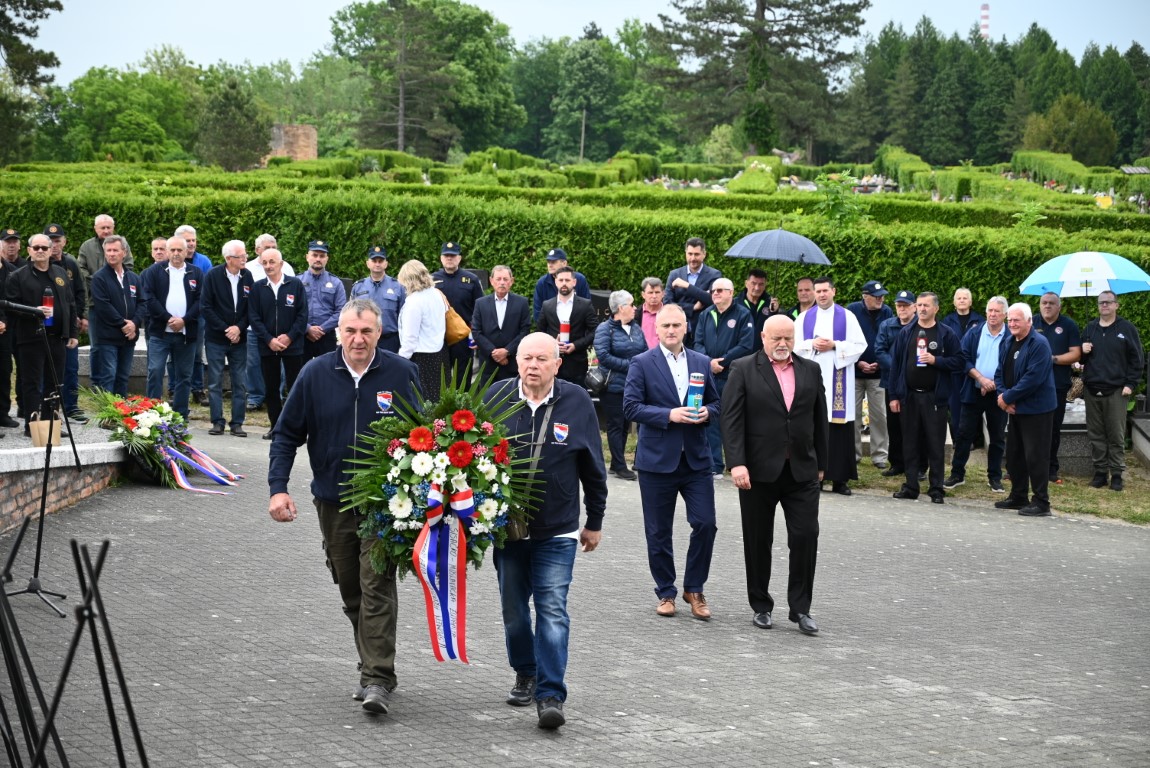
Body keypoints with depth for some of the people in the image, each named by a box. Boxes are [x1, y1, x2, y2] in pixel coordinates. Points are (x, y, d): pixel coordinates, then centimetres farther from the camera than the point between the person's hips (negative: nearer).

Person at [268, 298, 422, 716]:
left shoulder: (401, 374, -5)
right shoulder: (316, 375, -1)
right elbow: (287, 434, 4)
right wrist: (278, 487, -6)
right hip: (333, 503, 3)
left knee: (378, 588, -12)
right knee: (350, 592, 13)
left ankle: (378, 680, -12)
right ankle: (372, 667, 28)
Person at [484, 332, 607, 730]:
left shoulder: (577, 402, -4)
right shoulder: (496, 397, -3)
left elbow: (593, 469, 4)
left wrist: (594, 522, 8)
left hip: (558, 532, -2)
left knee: (552, 610, -9)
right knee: (513, 608, 13)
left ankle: (550, 695, -9)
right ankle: (525, 674, 33)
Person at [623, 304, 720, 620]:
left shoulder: (702, 363, 9)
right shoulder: (642, 363, -3)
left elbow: (715, 402, 16)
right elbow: (631, 407, -10)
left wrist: (707, 413, -7)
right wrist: (669, 415, -19)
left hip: (696, 458, 3)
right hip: (657, 460, -2)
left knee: (705, 524, -4)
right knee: (659, 532, 5)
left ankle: (694, 589, 13)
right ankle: (666, 593, 20)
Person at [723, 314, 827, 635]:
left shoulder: (811, 371, 9)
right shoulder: (744, 370, -2)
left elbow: (819, 419, 13)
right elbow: (732, 419, -8)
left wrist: (821, 463, 13)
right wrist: (737, 463, -17)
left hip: (802, 472, 2)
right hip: (759, 471, -2)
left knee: (806, 537, -5)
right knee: (758, 542, 7)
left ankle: (801, 608, 5)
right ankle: (761, 606, 19)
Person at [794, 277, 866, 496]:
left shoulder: (847, 317, 6)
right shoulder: (804, 318, 11)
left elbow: (859, 345, 1)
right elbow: (794, 345, 6)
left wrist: (834, 345, -11)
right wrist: (812, 344, -10)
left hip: (838, 378, -1)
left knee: (839, 427, -4)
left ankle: (840, 478, 0)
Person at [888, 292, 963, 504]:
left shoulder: (946, 334, -1)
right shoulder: (905, 332, 6)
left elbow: (958, 360, -2)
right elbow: (895, 363, 6)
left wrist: (936, 360, -17)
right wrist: (894, 395, 2)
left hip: (934, 397, -3)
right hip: (909, 396, 3)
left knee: (936, 445, 1)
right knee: (910, 444, 7)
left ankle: (936, 489, 7)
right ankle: (911, 486, 14)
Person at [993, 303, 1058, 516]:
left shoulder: (1039, 345, -15)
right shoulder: (1008, 344, 12)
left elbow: (1033, 378, -23)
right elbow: (1000, 374, 14)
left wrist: (1008, 397, -17)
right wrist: (1003, 395, -7)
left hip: (1036, 409, -9)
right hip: (1015, 409, 9)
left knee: (1036, 456, -7)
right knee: (1014, 455, 15)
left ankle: (1041, 503, -1)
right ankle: (1018, 497, 26)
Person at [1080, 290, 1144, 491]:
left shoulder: (1127, 328, 0)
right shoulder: (1090, 328, 13)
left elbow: (1136, 359, -2)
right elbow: (1080, 359, 20)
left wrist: (1130, 384, -9)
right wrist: (1083, 352, -3)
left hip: (1116, 391, -4)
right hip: (1092, 390, 4)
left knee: (1116, 435, -1)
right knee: (1095, 435, 6)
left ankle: (1116, 474, 4)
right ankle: (1100, 471, 13)